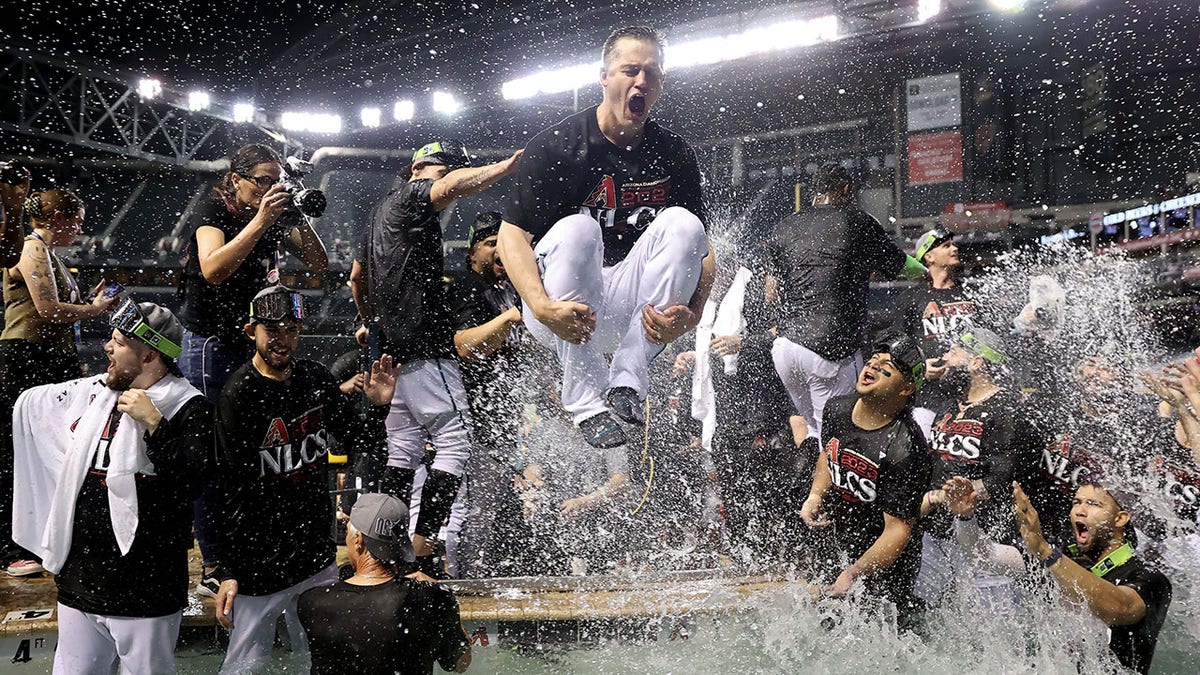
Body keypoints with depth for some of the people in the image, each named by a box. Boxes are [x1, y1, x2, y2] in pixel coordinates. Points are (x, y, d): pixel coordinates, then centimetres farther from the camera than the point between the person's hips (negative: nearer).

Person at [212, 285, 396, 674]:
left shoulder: (317, 379, 3)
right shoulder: (237, 396, -14)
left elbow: (360, 447, 11)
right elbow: (230, 492, -16)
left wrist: (378, 407, -8)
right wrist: (229, 573, -17)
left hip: (319, 559, 6)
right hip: (259, 566, -5)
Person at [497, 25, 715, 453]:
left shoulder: (674, 155, 3)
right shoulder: (556, 146, -8)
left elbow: (701, 247, 3)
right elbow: (512, 234, -10)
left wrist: (692, 312, -18)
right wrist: (541, 306, -27)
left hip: (632, 312, 3)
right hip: (562, 314, -3)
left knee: (681, 224, -18)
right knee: (576, 229, -31)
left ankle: (627, 382, -22)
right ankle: (587, 403, -27)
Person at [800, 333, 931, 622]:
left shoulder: (903, 449, -27)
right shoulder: (837, 408, -6)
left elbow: (897, 531, -24)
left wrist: (852, 575, -28)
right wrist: (815, 496, -1)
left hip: (885, 564, -7)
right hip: (837, 544, 7)